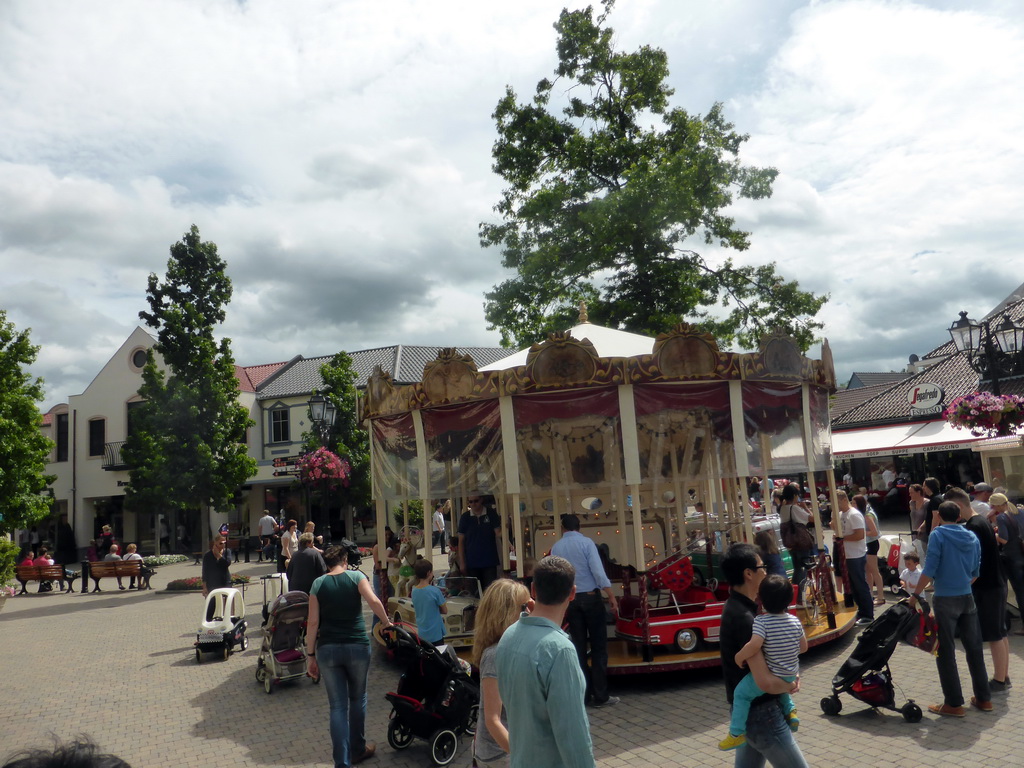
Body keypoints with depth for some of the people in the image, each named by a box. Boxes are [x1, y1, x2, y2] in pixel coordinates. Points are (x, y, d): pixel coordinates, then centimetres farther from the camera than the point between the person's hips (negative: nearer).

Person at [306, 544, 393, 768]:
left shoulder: (318, 584, 4)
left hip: (327, 649, 1)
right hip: (357, 646, -1)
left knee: (338, 706, 7)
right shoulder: (355, 576, -1)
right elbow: (373, 601, -17)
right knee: (357, 699, 20)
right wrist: (387, 622, -2)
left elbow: (313, 622, 0)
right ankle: (358, 749, 33)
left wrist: (311, 655, 5)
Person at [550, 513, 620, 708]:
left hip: (569, 599, 4)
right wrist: (611, 596, -12)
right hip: (591, 596, -4)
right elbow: (598, 571, -15)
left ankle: (584, 693, 15)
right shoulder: (586, 542, -6)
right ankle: (600, 695, 4)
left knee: (579, 646, 11)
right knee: (598, 645, 3)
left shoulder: (556, 548, 5)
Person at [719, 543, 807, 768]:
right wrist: (789, 686, -10)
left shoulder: (737, 607, 6)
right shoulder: (744, 618, -25)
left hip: (747, 711, 9)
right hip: (761, 713, -9)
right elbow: (765, 682, -30)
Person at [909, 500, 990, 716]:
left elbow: (929, 570, -15)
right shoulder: (972, 537, 7)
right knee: (974, 649, 16)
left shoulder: (938, 535, -11)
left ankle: (954, 704, 6)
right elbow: (976, 572, 11)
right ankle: (983, 698, 25)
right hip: (967, 598, 6)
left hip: (945, 600, -6)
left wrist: (915, 595, -8)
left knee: (946, 652, 2)